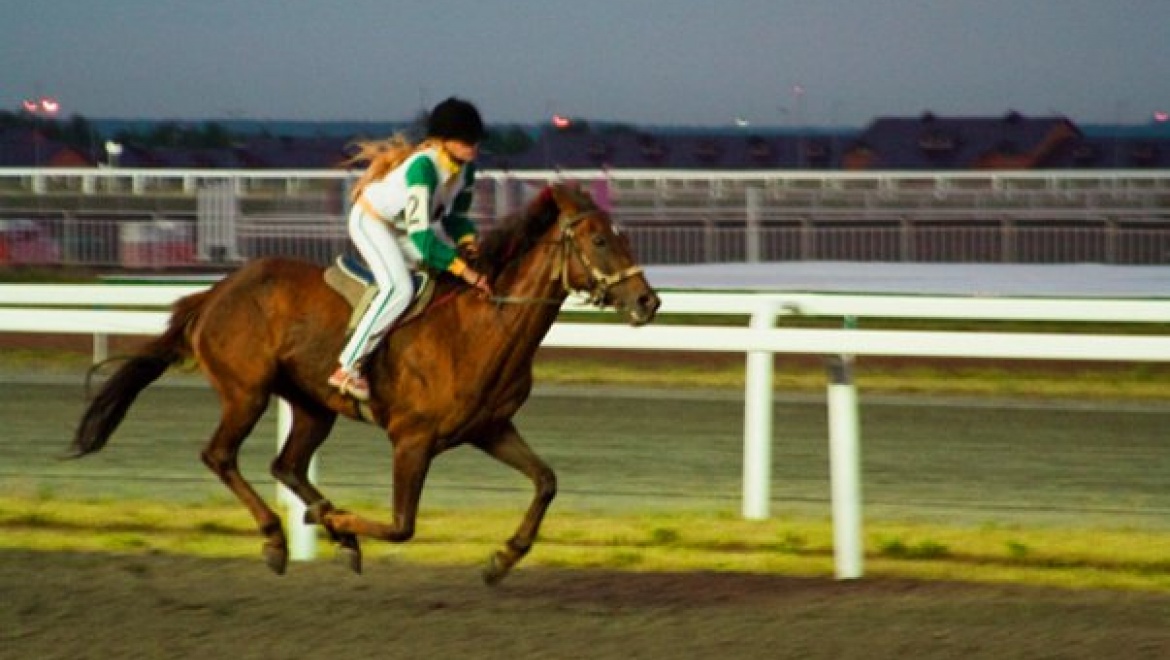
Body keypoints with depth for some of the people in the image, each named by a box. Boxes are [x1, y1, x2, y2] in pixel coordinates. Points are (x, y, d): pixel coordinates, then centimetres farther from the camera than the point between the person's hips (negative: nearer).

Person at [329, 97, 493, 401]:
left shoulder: (465, 167, -10)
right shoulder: (423, 167, -35)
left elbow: (454, 216, 6)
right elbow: (420, 236, -40)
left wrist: (467, 241, -16)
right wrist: (464, 270, -40)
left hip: (402, 229, 9)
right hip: (371, 222, -9)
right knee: (399, 288, -29)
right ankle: (348, 367, -26)